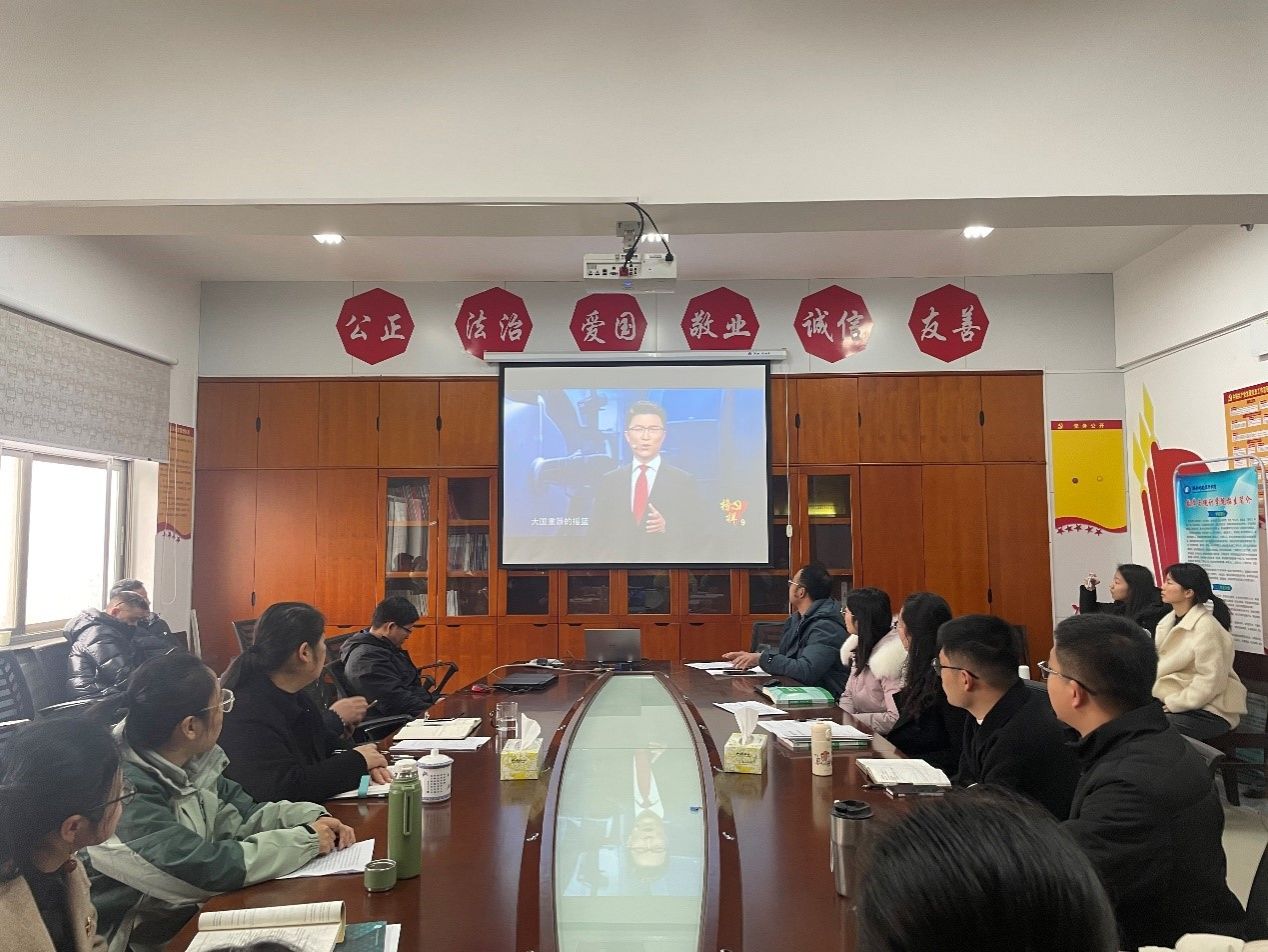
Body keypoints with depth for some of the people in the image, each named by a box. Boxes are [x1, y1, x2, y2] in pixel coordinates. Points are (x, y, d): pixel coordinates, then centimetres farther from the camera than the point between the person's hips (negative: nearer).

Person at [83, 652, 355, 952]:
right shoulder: (125, 794, -27)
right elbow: (207, 868, -30)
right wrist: (306, 839, -20)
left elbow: (241, 812, 6)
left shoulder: (189, 761, -3)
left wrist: (313, 817, -11)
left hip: (196, 911, 7)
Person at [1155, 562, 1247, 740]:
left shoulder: (1206, 628, -16)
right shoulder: (1168, 621, 9)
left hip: (1208, 711, -7)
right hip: (1171, 702, 7)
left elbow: (1210, 681, -20)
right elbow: (1158, 666, 9)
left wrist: (1172, 704, -18)